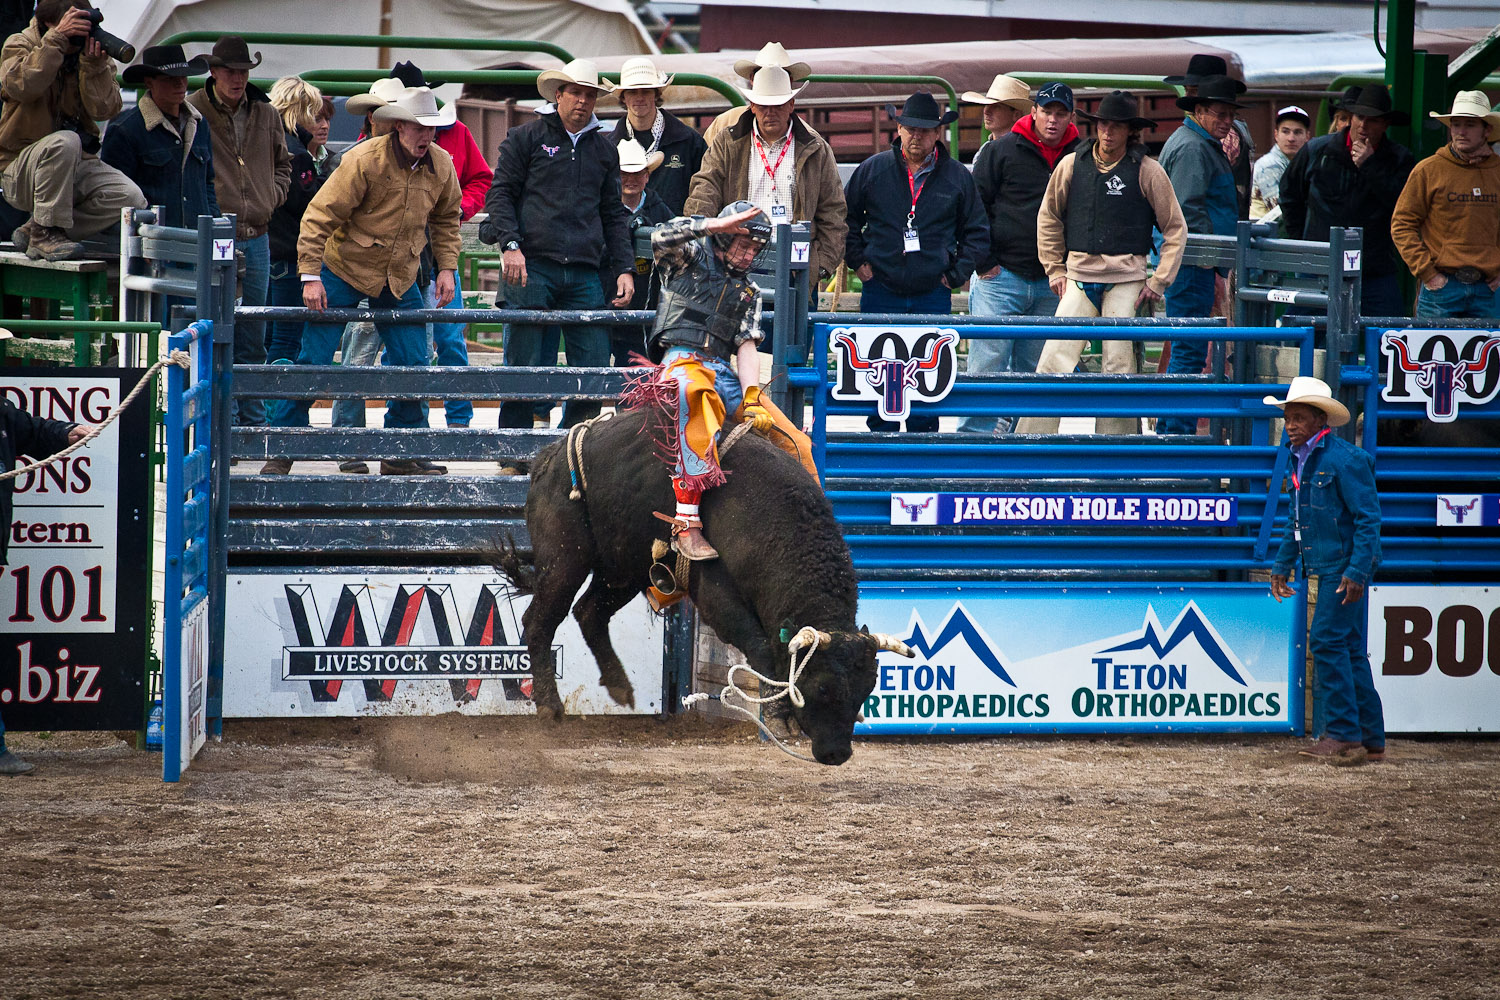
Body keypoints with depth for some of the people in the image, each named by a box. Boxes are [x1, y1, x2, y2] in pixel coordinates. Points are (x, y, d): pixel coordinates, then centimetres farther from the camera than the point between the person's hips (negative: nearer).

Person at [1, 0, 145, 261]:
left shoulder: (94, 52, 6)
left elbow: (104, 110, -8)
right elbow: (22, 86, -25)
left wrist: (94, 64, -21)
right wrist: (57, 39, -27)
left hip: (77, 164, 5)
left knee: (131, 199, -20)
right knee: (64, 142, -37)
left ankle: (33, 231, -8)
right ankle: (46, 232, -24)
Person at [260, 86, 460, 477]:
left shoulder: (441, 166, -2)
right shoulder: (365, 160, -21)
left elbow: (446, 219, 16)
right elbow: (320, 216, -19)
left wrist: (446, 267, 6)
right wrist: (310, 276, -22)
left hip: (400, 280, 5)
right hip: (345, 269, -5)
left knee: (412, 363, 1)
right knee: (314, 360, -6)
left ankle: (403, 454, 15)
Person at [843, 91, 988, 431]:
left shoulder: (957, 177, 5)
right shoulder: (873, 170, 4)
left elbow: (977, 232, 14)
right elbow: (845, 218, 15)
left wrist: (956, 273, 4)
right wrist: (857, 260, 5)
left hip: (933, 295, 0)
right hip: (880, 292, 0)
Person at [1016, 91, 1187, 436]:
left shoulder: (1147, 171, -1)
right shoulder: (1073, 165, 5)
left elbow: (1175, 229, 6)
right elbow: (1049, 217, 19)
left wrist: (1158, 282, 1)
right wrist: (1055, 271, 13)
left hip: (1126, 281, -1)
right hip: (1079, 277, 1)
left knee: (1119, 368, -2)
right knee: (1055, 360, -9)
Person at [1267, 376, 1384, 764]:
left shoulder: (1344, 460, -15)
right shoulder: (1301, 459, 13)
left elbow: (1369, 518, -17)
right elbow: (1298, 521, 25)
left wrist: (1356, 570, -23)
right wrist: (1283, 565, 22)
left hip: (1346, 568, -9)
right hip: (1327, 568, 9)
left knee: (1327, 642, -12)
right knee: (1349, 650, 10)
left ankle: (1344, 736, -7)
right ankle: (1370, 741, 15)